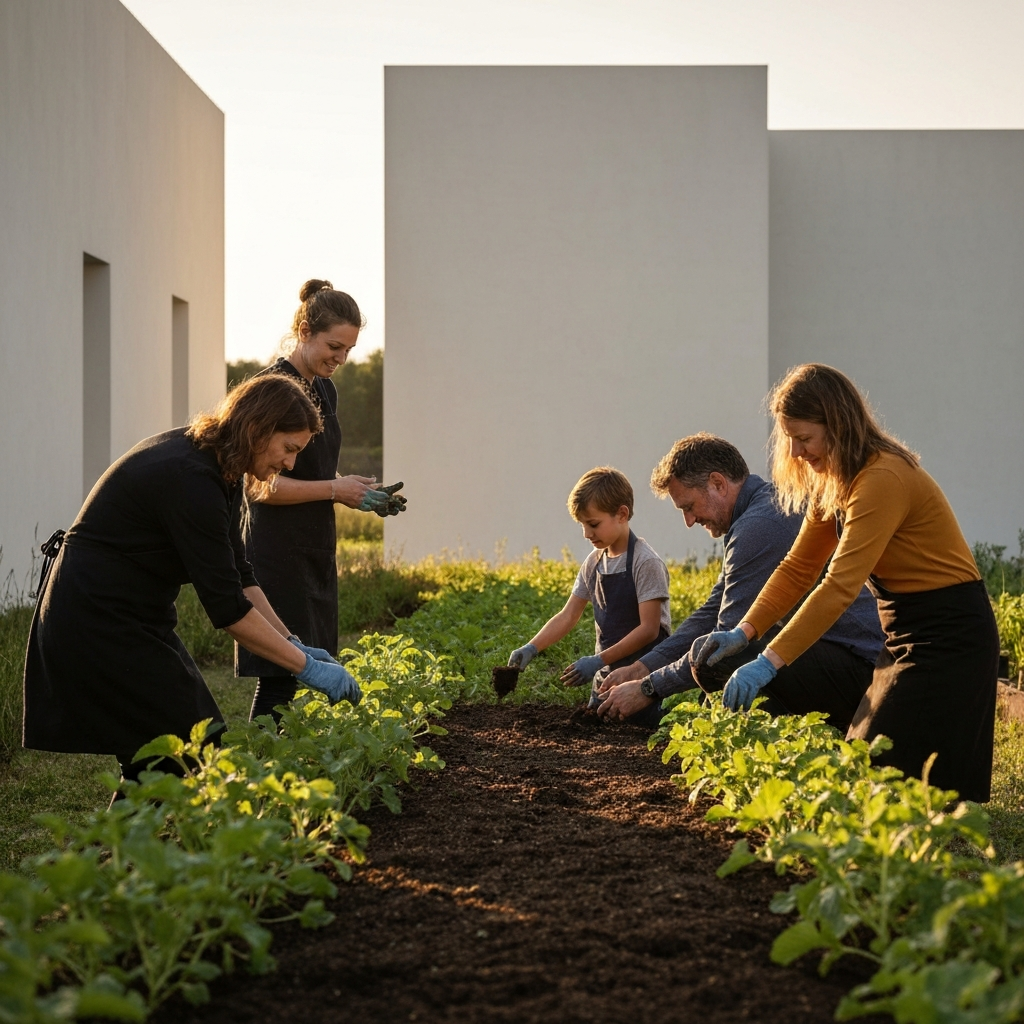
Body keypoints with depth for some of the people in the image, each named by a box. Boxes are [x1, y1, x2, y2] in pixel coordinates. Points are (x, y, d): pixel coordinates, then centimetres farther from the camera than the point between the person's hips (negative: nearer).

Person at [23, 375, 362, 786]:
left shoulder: (217, 468, 4)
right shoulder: (190, 478, -25)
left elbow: (237, 576, 10)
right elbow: (227, 606, -25)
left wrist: (293, 643, 3)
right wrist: (307, 667, -20)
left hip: (133, 620, 10)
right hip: (98, 621, -10)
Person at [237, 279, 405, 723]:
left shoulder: (325, 389, 14)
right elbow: (263, 486, -16)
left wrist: (358, 493, 7)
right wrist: (335, 489, -17)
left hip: (316, 553, 9)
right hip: (278, 552, -9)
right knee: (281, 677, -9)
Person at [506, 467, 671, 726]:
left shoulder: (645, 562, -15)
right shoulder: (594, 562, 7)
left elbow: (649, 629, -19)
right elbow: (568, 616, 7)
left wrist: (599, 661, -22)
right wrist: (531, 648, -8)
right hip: (607, 669, 7)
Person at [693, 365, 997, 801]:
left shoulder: (884, 479, -24)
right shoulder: (832, 482, 8)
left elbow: (841, 585, -32)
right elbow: (798, 567, 7)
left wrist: (769, 661, -36)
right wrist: (745, 631, -8)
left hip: (947, 634, -10)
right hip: (906, 631, 10)